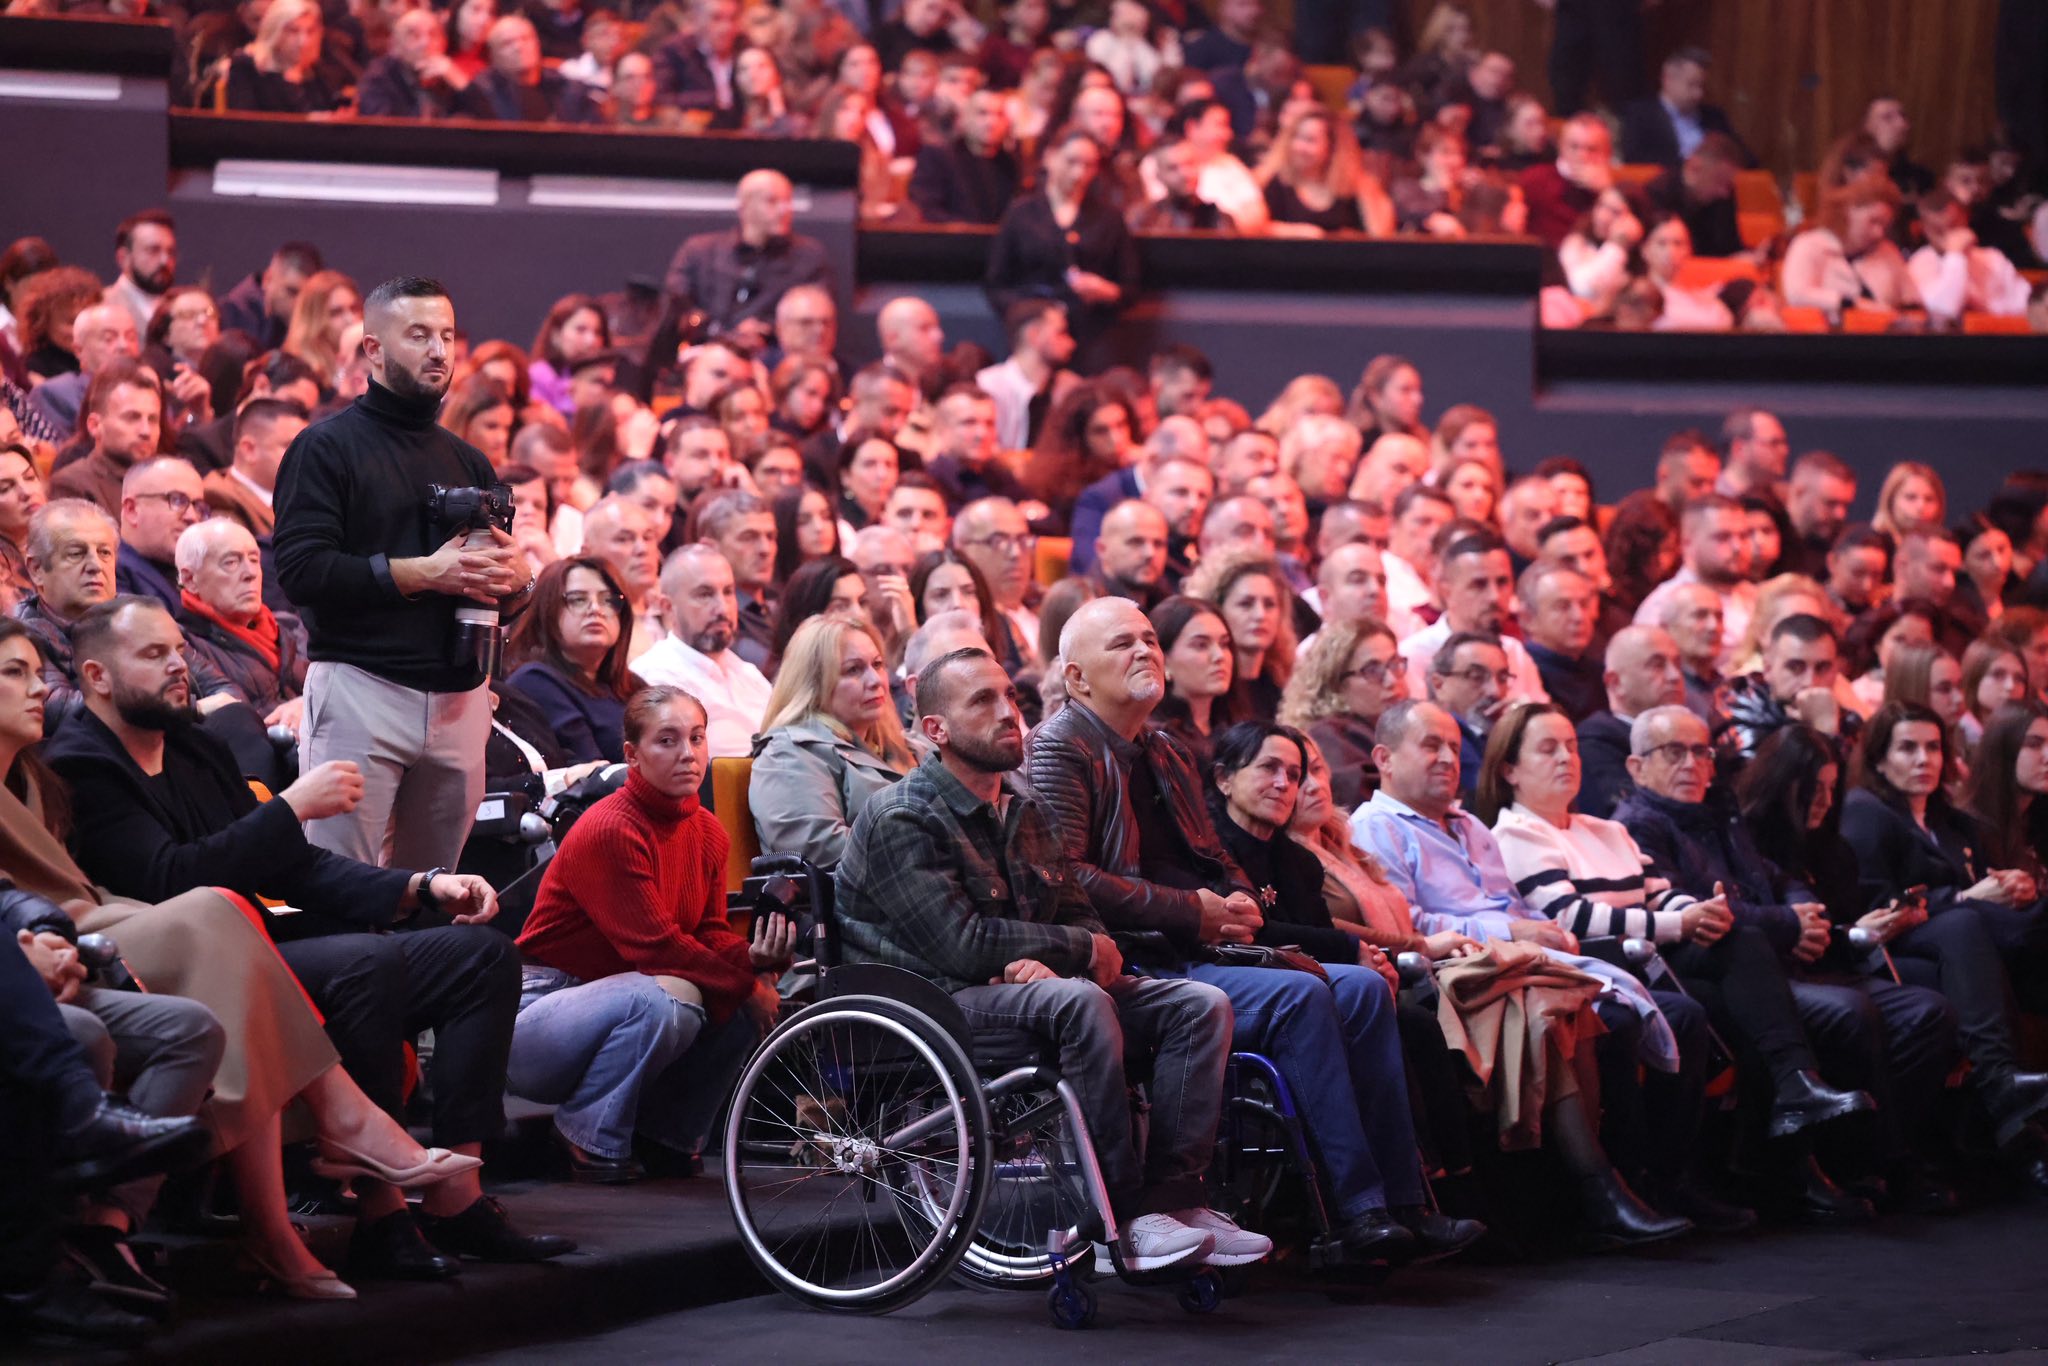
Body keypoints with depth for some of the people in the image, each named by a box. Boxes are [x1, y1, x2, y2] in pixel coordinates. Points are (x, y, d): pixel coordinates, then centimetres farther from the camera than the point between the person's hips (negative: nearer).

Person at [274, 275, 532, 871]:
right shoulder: (326, 447, 0)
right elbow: (300, 570, -12)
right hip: (361, 687, -6)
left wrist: (515, 577, -1)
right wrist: (423, 573, -15)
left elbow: (508, 594, 24)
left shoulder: (468, 462, 21)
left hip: (460, 698, 6)